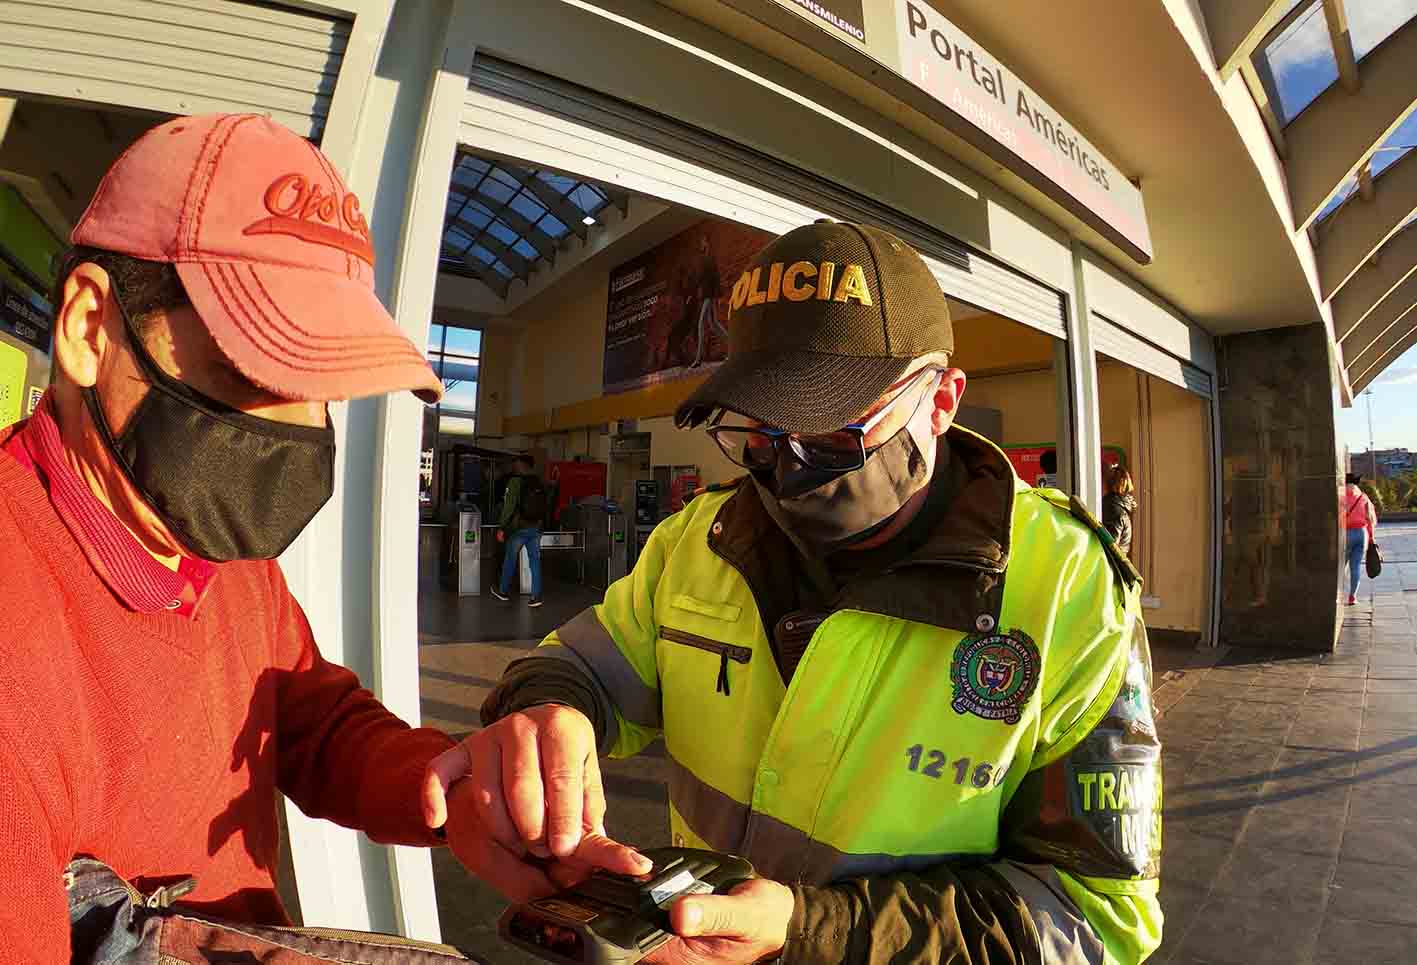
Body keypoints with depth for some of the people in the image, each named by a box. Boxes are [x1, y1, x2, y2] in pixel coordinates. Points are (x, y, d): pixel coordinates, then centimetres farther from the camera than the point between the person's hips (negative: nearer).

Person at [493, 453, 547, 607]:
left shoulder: (515, 481, -10)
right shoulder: (539, 483, 4)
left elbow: (509, 506, -14)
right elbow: (544, 507, 5)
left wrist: (501, 528, -10)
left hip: (518, 528, -4)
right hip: (536, 528, 4)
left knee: (510, 559, 14)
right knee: (535, 561, 6)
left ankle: (503, 592, 29)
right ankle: (536, 597, 2)